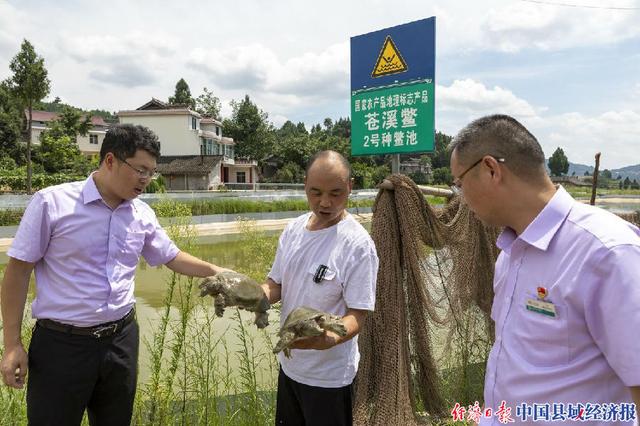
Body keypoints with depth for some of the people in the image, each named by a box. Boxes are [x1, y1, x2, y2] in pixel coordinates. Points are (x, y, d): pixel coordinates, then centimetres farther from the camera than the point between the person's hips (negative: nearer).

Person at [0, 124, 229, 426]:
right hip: (62, 343, -4)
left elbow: (172, 257, 15)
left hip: (122, 339, 5)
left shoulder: (142, 214, 3)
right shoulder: (51, 203, -10)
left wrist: (216, 272, 3)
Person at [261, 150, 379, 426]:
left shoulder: (358, 244, -20)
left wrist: (329, 338, -39)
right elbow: (276, 284, 6)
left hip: (328, 374, -6)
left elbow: (357, 314, -20)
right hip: (289, 362, 6)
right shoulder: (293, 229, -2)